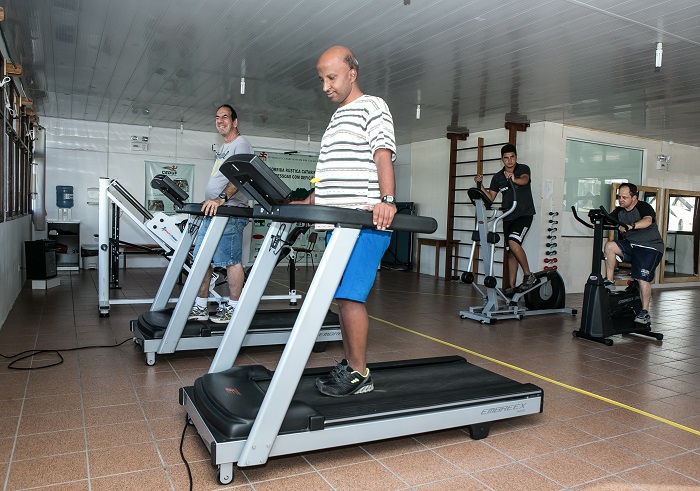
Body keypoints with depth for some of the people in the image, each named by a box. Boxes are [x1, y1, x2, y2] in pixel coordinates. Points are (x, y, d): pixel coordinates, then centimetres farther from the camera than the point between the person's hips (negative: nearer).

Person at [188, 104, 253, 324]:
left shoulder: (241, 145, -5)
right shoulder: (223, 147, 25)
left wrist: (221, 198, -34)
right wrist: (209, 202, 19)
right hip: (212, 211, 10)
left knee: (230, 261, -7)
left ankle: (233, 308, 1)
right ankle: (201, 307, 15)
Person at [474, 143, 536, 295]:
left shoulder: (523, 169, -4)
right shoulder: (497, 177, 8)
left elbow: (525, 180, -27)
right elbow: (490, 197, 5)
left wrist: (514, 179, -48)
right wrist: (480, 186, -10)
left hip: (524, 214, -5)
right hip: (508, 217, 5)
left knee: (513, 243, -26)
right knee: (511, 253, 7)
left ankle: (528, 275, -10)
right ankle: (511, 286, 14)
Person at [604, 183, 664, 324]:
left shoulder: (643, 207, -16)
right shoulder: (619, 211, 4)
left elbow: (647, 221, -37)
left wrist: (631, 226, -55)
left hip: (651, 247, -6)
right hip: (631, 244, 6)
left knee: (642, 278, -15)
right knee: (609, 245, -19)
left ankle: (645, 313, -3)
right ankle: (609, 281, -11)